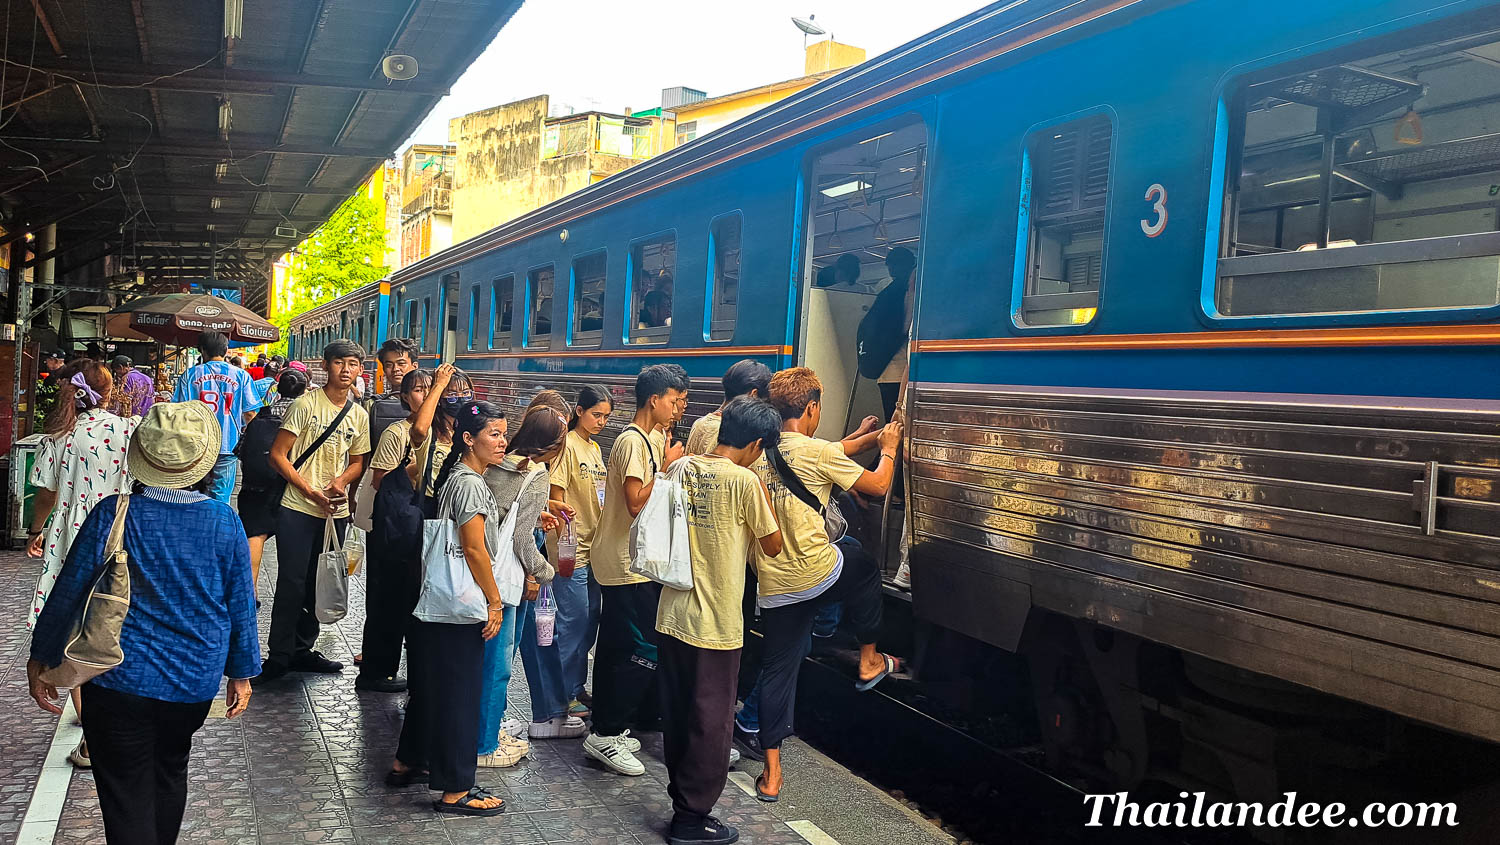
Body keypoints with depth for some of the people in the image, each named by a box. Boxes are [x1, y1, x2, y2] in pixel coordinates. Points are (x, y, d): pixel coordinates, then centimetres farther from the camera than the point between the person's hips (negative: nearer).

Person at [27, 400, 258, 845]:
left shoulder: (112, 515, -14)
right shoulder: (224, 522, -8)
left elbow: (68, 594, -6)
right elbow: (241, 606, 0)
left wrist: (40, 658, 9)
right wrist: (241, 672, 12)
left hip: (121, 680, -3)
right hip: (195, 682, 3)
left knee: (127, 794, 6)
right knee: (170, 774, 24)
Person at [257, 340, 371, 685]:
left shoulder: (359, 415, 8)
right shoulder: (306, 404, -7)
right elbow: (277, 455, -8)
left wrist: (341, 481, -5)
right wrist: (310, 491, -16)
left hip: (335, 513, 5)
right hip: (298, 510, -5)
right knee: (292, 583, -3)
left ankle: (301, 650, 26)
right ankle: (279, 656, 9)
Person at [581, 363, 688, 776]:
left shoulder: (655, 438, 13)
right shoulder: (633, 441, -17)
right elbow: (636, 503, -23)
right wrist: (667, 466, -18)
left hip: (625, 560, 10)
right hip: (627, 564, -10)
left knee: (617, 648, 16)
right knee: (646, 652, -8)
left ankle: (607, 730, 26)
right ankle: (606, 734, -1)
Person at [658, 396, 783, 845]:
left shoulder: (682, 468, 4)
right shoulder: (745, 481, -16)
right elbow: (773, 546, -5)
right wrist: (763, 495, 6)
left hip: (672, 616, 7)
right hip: (716, 624, -6)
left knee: (677, 716, 17)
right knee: (711, 723, 7)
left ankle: (682, 800, 31)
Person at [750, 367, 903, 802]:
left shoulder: (761, 451, 8)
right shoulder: (820, 451, -11)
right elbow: (877, 485, 0)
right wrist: (888, 448, 18)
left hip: (772, 584, 5)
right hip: (817, 573, -5)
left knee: (777, 670, 13)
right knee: (862, 563, 27)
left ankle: (771, 774, 14)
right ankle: (869, 662, 36)